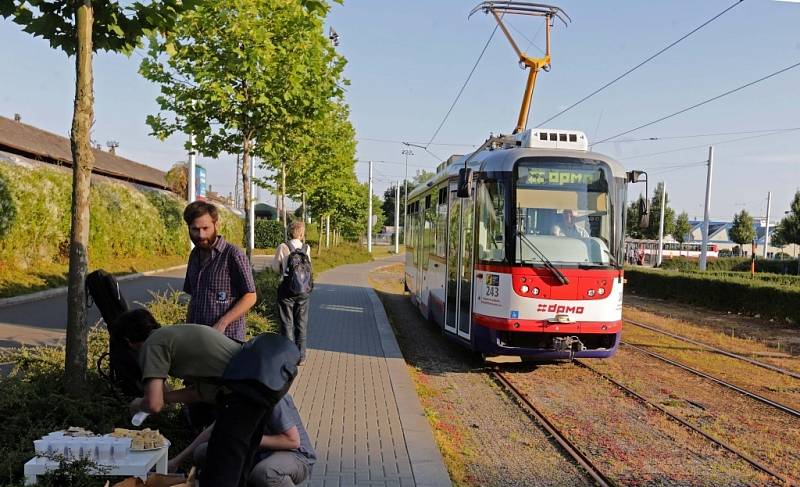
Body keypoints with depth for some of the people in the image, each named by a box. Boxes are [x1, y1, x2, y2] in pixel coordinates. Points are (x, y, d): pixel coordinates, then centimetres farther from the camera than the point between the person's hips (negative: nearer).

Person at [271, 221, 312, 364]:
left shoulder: (283, 247, -10)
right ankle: (301, 356, 19)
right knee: (301, 323, 13)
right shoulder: (307, 248, -4)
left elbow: (275, 267, 0)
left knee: (287, 323, 8)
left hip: (287, 288, -2)